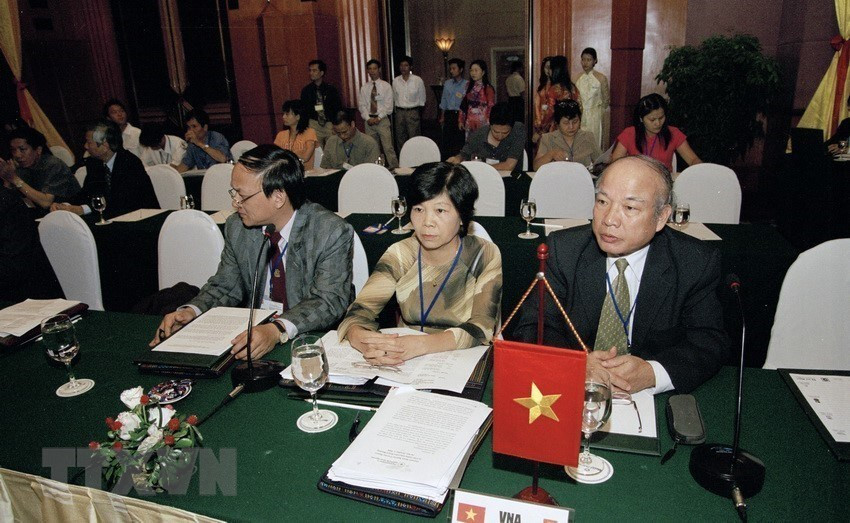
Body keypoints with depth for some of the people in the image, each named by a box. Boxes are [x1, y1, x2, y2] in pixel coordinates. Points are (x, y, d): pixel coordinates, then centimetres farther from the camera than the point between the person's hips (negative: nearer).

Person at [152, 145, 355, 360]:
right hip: (251, 332, 4)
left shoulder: (332, 233, -15)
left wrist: (278, 330, -38)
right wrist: (191, 311, -10)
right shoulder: (237, 226, 2)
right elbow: (225, 286, 11)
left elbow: (329, 302, -22)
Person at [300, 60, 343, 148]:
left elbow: (338, 108, 3)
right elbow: (304, 109, 8)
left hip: (330, 123, -1)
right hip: (314, 124, 1)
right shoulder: (306, 90, 4)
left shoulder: (331, 89, 1)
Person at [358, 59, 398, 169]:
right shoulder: (364, 88, 11)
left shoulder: (386, 86, 2)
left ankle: (394, 168, -9)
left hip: (382, 120, -3)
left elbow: (388, 105, -4)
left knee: (388, 147, -11)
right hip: (369, 120, 3)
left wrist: (378, 118, -12)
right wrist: (368, 118, -8)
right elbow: (362, 105, 6)